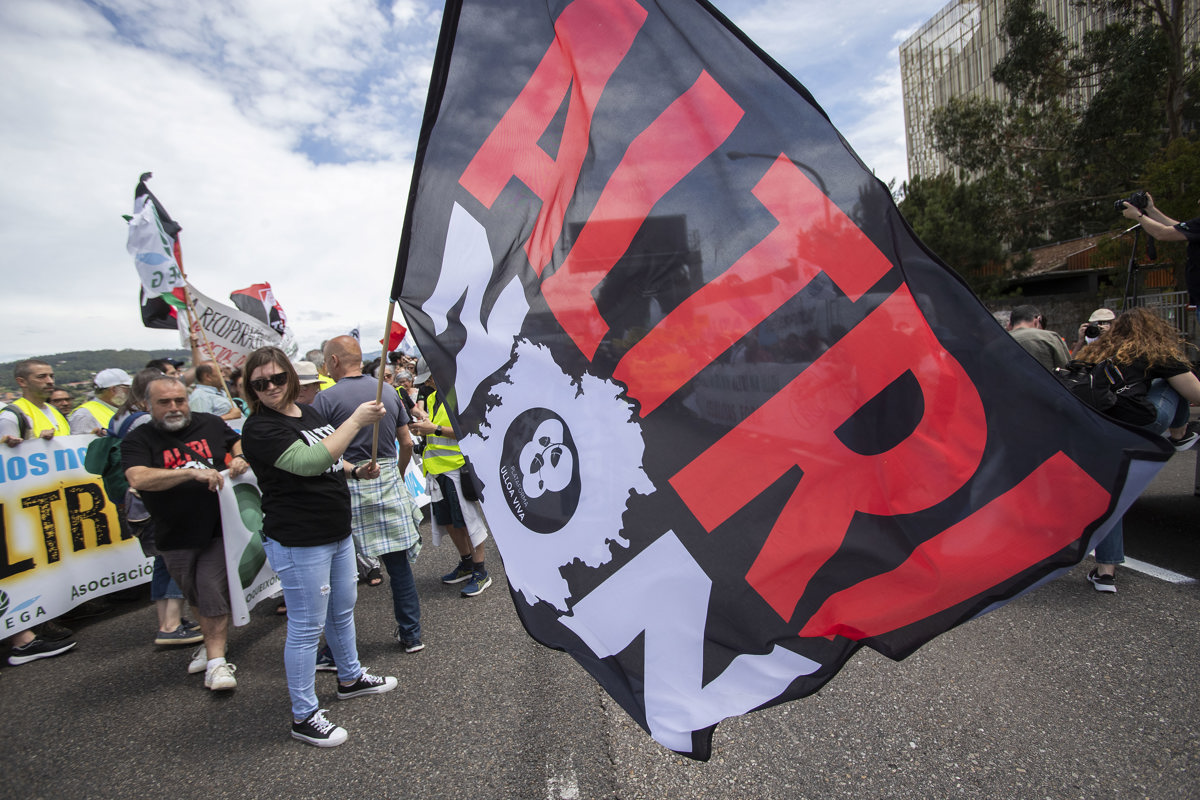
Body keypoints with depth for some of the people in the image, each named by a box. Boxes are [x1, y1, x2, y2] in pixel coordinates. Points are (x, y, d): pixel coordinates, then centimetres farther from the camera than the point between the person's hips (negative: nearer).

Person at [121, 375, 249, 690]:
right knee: (197, 596, 15)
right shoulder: (138, 440, -4)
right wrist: (192, 472, -31)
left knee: (212, 590, -5)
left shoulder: (210, 424, 3)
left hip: (218, 529, -1)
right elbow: (139, 478, -22)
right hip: (176, 537, 1)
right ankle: (212, 644, 37)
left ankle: (216, 662, 1)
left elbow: (237, 440, 22)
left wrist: (240, 457, -1)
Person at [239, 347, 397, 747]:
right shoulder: (260, 428, -18)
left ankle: (350, 677, 43)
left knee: (342, 610, 23)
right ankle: (304, 716, 19)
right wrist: (357, 420, -31)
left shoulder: (309, 412, 8)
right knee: (306, 627, 2)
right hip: (298, 542, -8)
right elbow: (309, 462, -32)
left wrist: (357, 471, 4)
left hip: (337, 533, 9)